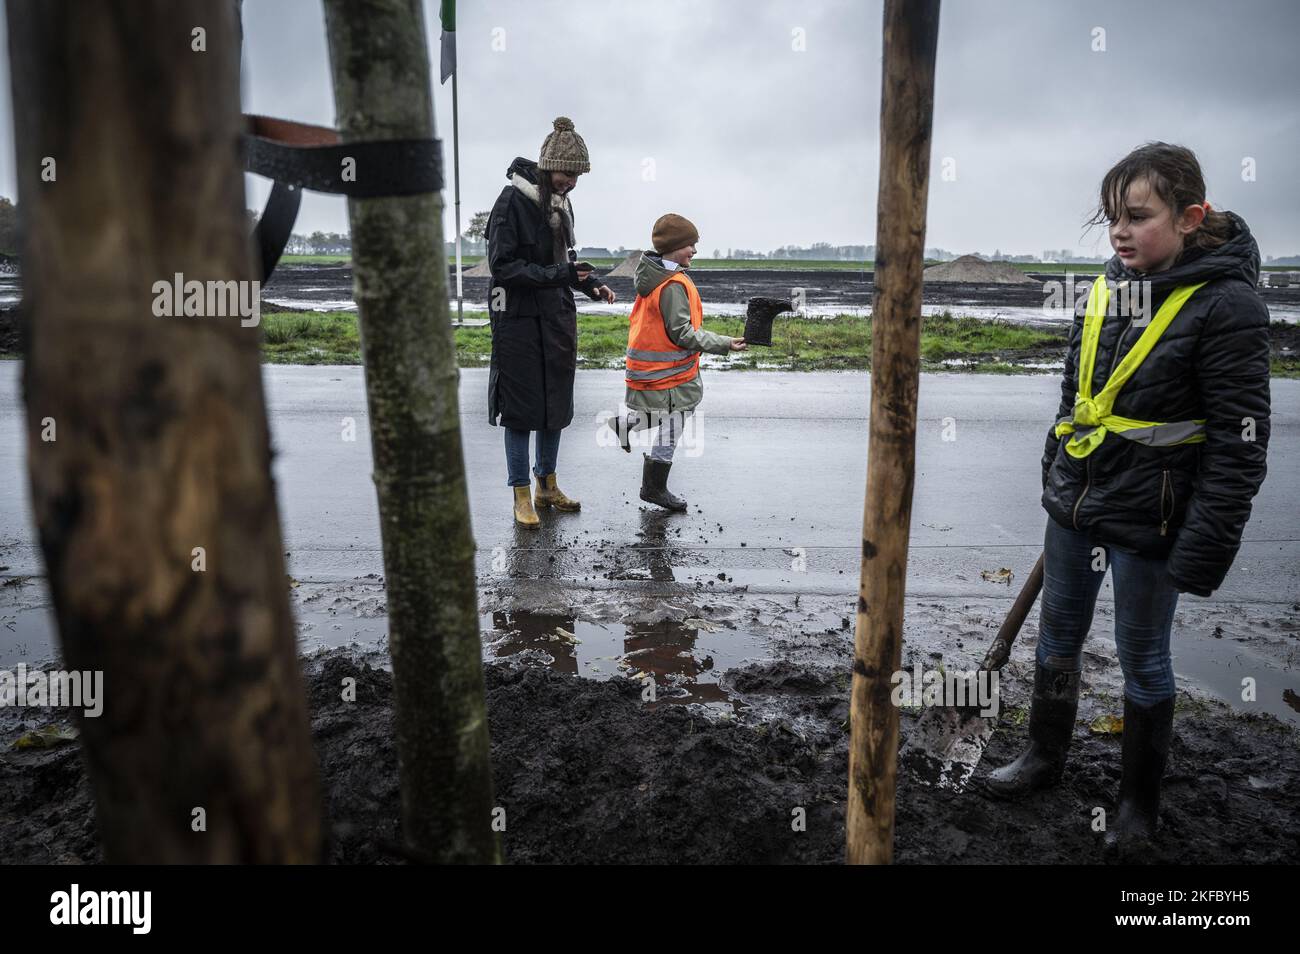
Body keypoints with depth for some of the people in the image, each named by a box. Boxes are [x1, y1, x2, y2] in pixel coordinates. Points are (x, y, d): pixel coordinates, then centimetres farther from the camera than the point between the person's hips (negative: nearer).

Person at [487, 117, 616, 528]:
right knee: (521, 408, 0)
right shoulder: (512, 201, -14)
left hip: (558, 318, 7)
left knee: (556, 403, 13)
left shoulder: (561, 202, 9)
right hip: (519, 320, -7)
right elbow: (502, 265, -18)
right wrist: (553, 275, -26)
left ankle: (547, 485, 27)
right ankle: (522, 496, 12)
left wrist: (590, 284, 2)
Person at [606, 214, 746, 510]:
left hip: (649, 359, 9)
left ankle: (626, 423, 22)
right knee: (672, 426, 3)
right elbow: (682, 333, -23)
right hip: (668, 371, -9)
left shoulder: (652, 275, 7)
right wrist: (724, 344, -20)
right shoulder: (674, 285, -22)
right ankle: (654, 488, 16)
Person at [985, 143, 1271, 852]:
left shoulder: (1226, 305, -16)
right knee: (1057, 638, 19)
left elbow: (1239, 445, -16)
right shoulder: (1107, 288, 3)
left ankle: (1139, 799, 33)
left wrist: (1204, 551, -18)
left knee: (1143, 660, 11)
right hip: (1073, 507, 6)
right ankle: (1044, 756, 40)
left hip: (1146, 523, -6)